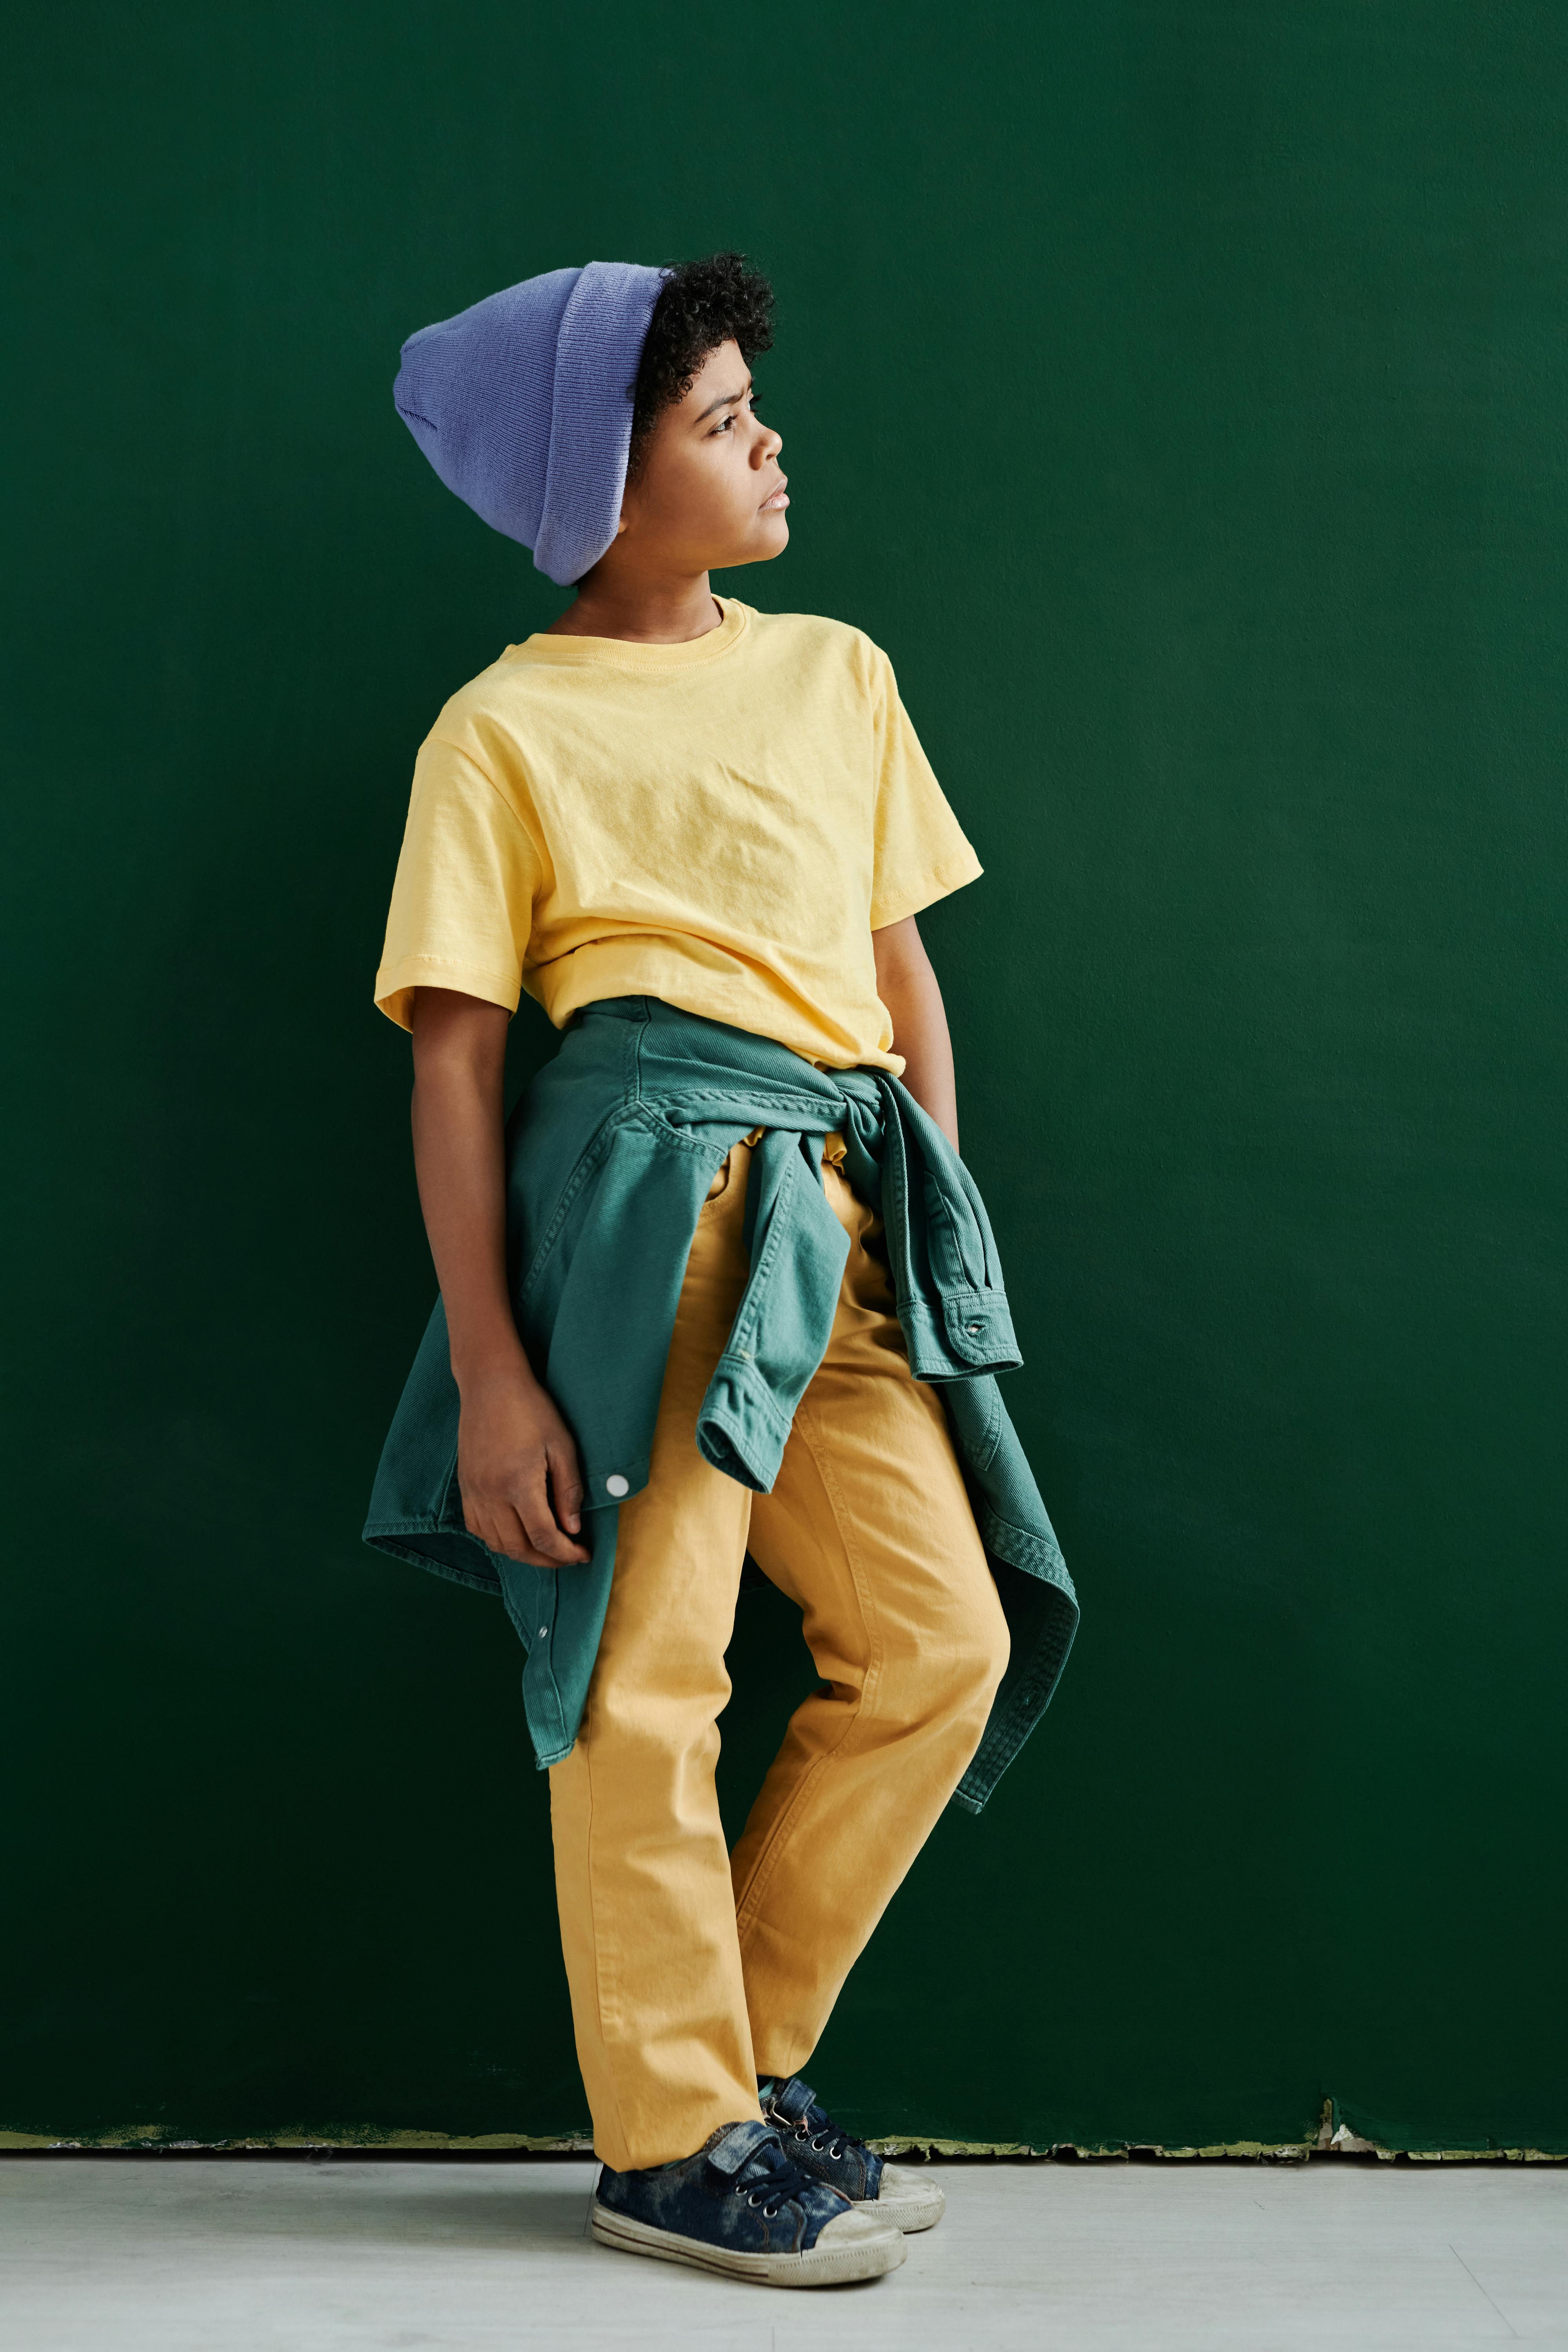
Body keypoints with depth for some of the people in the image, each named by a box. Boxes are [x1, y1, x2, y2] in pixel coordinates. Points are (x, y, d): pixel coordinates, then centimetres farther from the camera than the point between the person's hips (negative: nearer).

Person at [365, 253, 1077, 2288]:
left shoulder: (838, 673, 18)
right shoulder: (509, 730, 2)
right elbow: (451, 1065, -3)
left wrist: (940, 1238, 14)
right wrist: (492, 1373, -10)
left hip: (850, 1214, 6)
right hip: (655, 1191, -6)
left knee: (947, 1642, 2)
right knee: (646, 1671, -3)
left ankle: (746, 2055, 19)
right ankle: (671, 2143, 12)